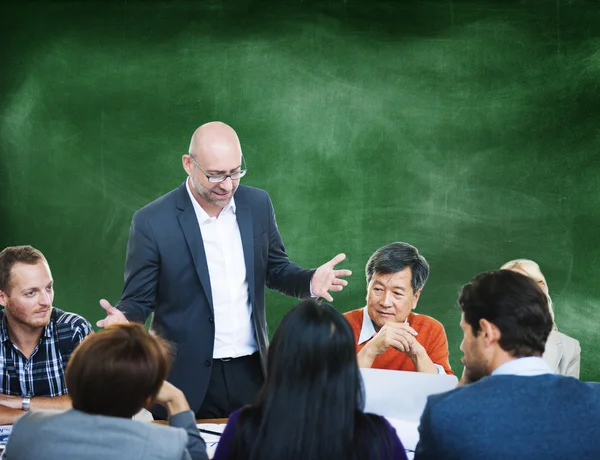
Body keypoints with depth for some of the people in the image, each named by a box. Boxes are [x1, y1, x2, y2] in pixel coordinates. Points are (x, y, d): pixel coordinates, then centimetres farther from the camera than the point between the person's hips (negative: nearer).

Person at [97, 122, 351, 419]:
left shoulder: (258, 205, 2)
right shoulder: (152, 222, -9)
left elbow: (276, 269, 13)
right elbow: (138, 300, -3)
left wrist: (311, 281, -7)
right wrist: (124, 319, -25)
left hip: (250, 373, 4)